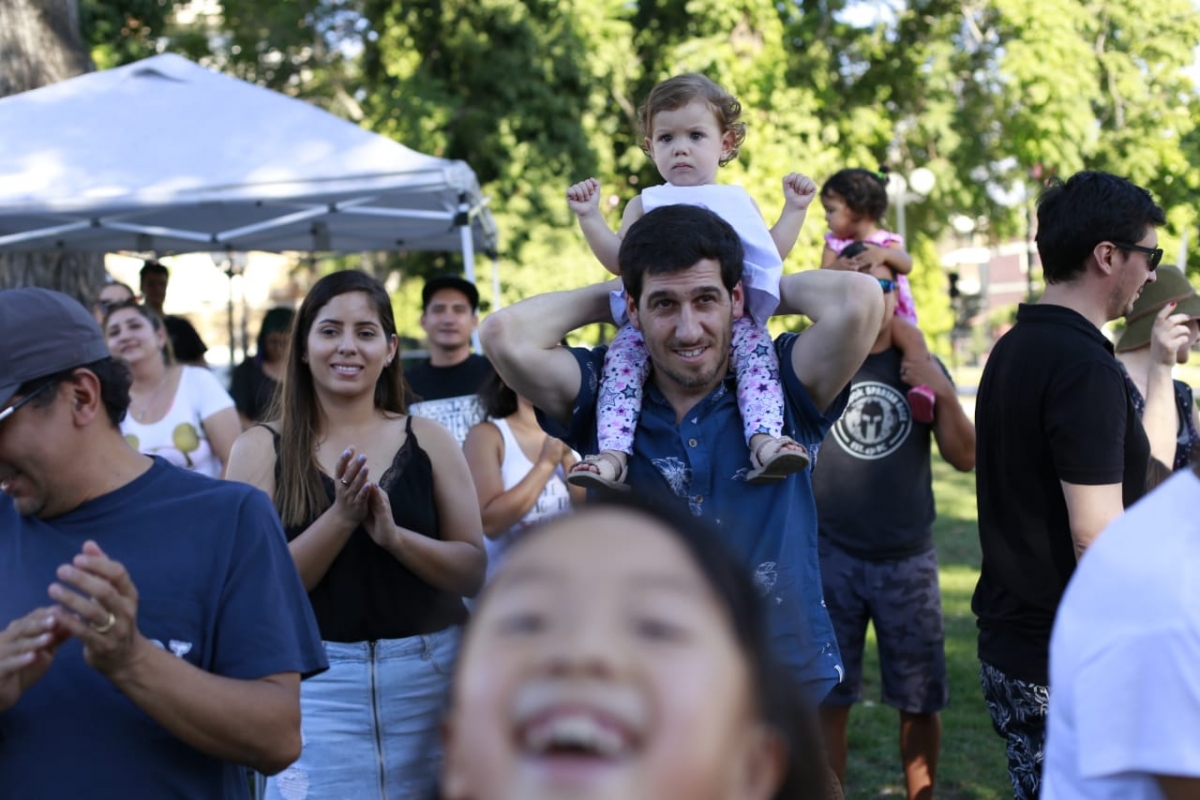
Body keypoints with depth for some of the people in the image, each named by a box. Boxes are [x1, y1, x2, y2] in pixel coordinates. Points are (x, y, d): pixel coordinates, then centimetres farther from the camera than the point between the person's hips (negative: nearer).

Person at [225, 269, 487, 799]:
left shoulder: (428, 441, 4)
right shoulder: (261, 448, 0)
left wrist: (393, 535, -16)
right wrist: (340, 518, -18)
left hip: (428, 672, 2)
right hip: (315, 681, -1)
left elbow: (473, 571, 0)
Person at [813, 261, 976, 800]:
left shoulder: (922, 367, 6)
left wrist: (944, 395, -12)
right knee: (828, 700, 3)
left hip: (909, 559, 2)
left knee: (920, 701, 7)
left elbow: (966, 458, 2)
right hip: (831, 557, -2)